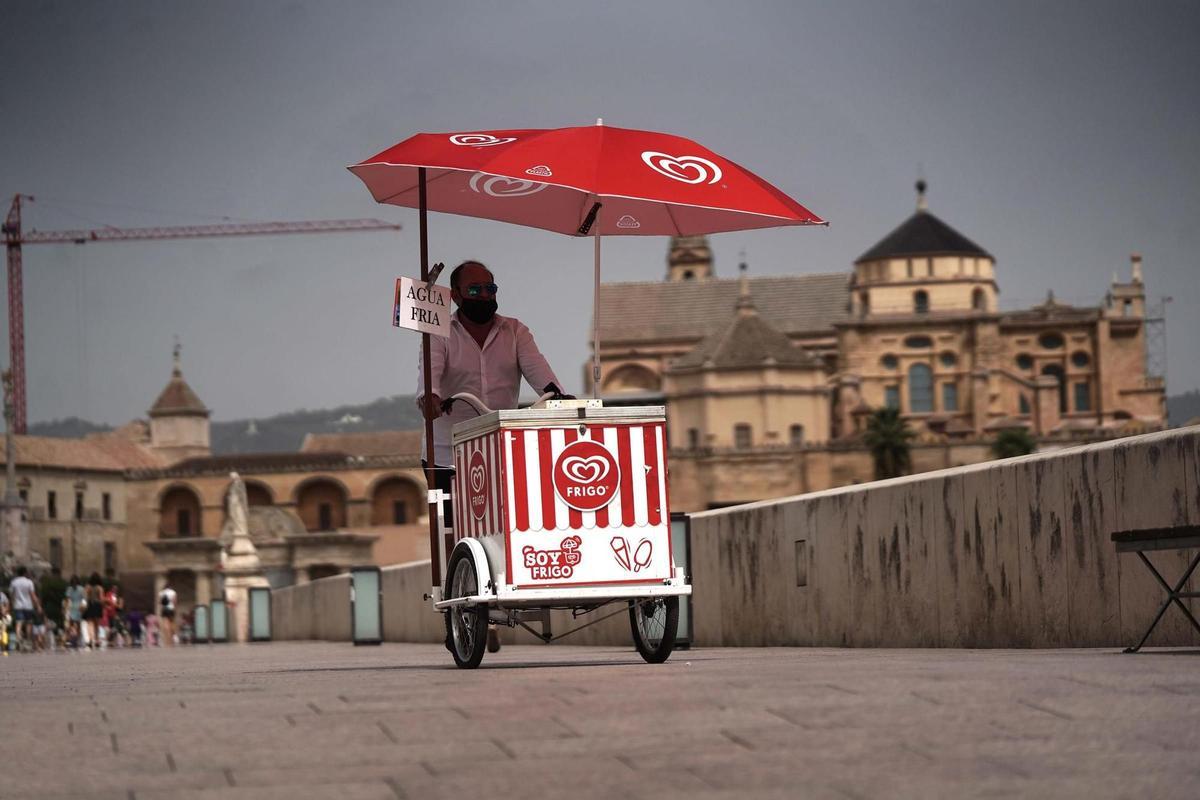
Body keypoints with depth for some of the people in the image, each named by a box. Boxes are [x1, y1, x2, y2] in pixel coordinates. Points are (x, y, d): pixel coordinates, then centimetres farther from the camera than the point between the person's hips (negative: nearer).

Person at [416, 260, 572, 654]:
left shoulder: (513, 332, 11)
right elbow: (430, 369, -14)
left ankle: (487, 620, 1)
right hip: (449, 455, -1)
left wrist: (552, 391, -28)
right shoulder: (441, 336, 4)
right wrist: (428, 397, -38)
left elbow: (534, 365, -6)